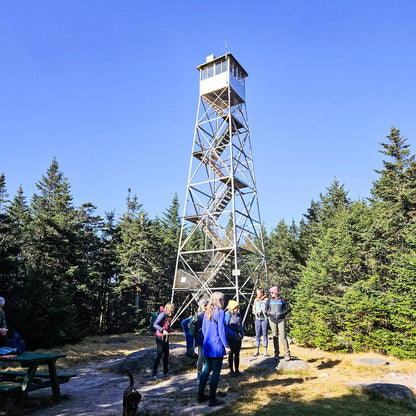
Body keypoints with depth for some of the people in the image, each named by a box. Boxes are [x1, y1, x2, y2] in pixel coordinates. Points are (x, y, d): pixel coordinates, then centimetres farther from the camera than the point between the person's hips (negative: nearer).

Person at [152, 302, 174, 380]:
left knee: (166, 355, 14)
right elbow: (155, 324, -24)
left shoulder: (170, 315, 6)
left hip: (166, 338, 8)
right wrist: (163, 330, -34)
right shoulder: (163, 314, -19)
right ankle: (154, 374, 5)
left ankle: (166, 372, 26)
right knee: (159, 355, -5)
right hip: (160, 337, -8)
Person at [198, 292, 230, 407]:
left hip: (207, 345, 7)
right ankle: (212, 399, 8)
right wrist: (226, 345, -10)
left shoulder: (207, 312, 9)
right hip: (217, 346, -7)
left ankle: (200, 395, 24)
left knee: (207, 369, 18)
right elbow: (221, 330, -15)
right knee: (216, 372, 2)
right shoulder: (220, 312, -13)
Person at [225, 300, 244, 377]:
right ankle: (231, 370, 17)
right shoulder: (228, 315, -14)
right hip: (231, 338, -6)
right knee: (231, 354, 6)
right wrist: (233, 334, -19)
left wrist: (242, 332, 5)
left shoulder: (238, 314, 6)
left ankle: (237, 370, 25)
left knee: (237, 354, 14)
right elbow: (225, 326, -16)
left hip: (238, 337, 6)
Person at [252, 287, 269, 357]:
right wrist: (255, 312, -8)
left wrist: (261, 311, -19)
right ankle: (257, 350, 12)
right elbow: (254, 309, 14)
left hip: (265, 319, -3)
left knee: (265, 334, 0)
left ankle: (265, 351, 9)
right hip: (257, 319, 3)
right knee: (257, 335, 5)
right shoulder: (256, 300, 10)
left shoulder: (266, 299, -3)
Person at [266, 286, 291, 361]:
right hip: (272, 320, 2)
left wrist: (282, 314, -6)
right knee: (275, 336, 5)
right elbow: (266, 309, 18)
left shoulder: (282, 299, -1)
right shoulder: (270, 300, 6)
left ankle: (287, 354, 1)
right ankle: (276, 354, 14)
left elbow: (287, 309, 6)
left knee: (283, 336, -7)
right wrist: (269, 313, 2)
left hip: (281, 320, -2)